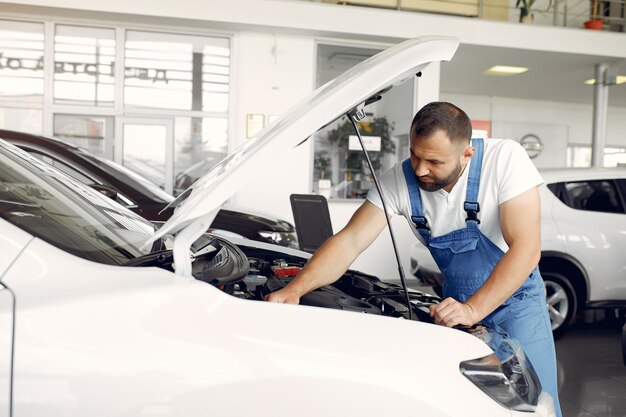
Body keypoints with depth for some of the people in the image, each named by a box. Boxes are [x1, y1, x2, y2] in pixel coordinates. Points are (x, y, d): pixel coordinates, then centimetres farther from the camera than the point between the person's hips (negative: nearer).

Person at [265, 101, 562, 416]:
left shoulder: (505, 158, -24)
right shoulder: (400, 180, -17)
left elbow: (526, 248, -27)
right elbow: (349, 241, -20)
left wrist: (473, 309, -36)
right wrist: (295, 290, -34)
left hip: (515, 296, -2)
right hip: (459, 302, 3)